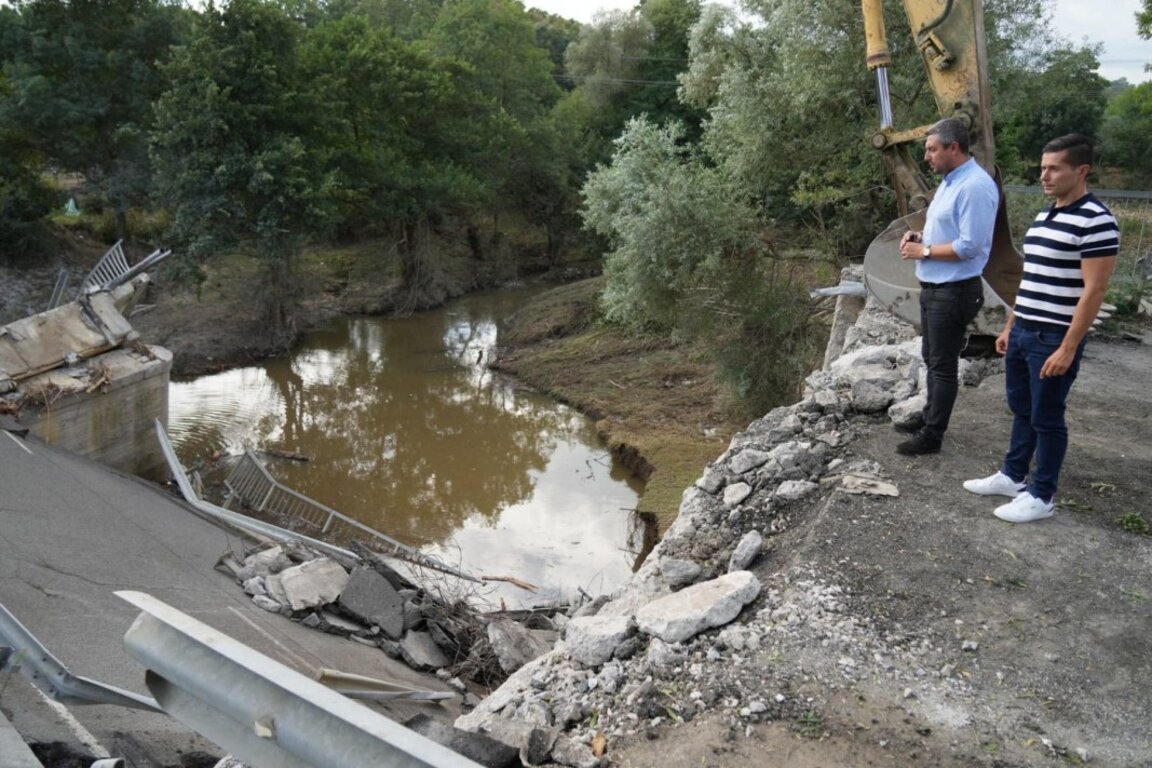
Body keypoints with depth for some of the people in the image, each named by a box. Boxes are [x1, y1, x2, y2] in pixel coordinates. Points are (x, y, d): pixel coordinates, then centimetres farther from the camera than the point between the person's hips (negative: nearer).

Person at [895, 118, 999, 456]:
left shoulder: (976, 186, -20)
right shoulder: (951, 181, 12)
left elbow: (968, 246, -25)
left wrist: (923, 251, -15)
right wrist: (918, 236, 4)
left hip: (954, 291, -10)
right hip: (933, 287, 10)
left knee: (943, 365, -1)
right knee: (932, 359, 20)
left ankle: (932, 435, 9)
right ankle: (929, 417, 35)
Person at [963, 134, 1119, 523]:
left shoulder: (1095, 220, -16)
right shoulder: (1044, 216, 12)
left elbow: (1094, 290, -18)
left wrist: (1068, 348, -20)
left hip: (1054, 339, -8)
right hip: (1023, 333, 8)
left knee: (1046, 418, 3)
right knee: (1021, 409, 18)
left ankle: (1041, 495, 16)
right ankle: (1013, 476, 32)